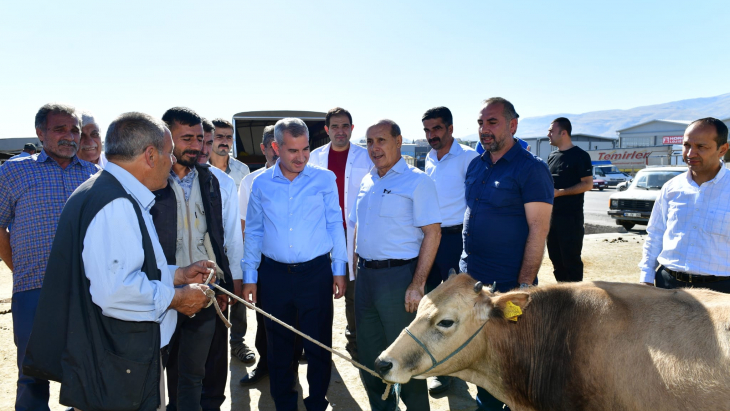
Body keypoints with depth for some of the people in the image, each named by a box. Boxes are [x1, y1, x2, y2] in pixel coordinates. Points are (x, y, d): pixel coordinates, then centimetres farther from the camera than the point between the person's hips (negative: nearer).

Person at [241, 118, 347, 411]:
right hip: (273, 274, 2)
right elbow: (253, 232, 8)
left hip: (316, 273, -1)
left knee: (319, 344, 7)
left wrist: (339, 269, 0)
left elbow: (335, 225, 2)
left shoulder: (324, 179, -1)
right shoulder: (261, 183, 3)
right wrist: (249, 277, 7)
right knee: (279, 346, 14)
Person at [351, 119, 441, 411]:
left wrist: (417, 284, -19)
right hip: (365, 275, 7)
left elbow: (432, 232, -14)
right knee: (368, 352, 17)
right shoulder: (367, 182, 12)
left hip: (398, 275, -7)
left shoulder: (417, 181, -9)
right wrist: (356, 270, 12)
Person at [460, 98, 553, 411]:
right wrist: (466, 263, 13)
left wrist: (524, 284, -18)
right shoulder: (476, 165, 9)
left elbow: (538, 229, -15)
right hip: (470, 278, 7)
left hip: (508, 282, -6)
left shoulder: (531, 168, -11)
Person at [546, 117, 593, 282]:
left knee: (571, 259, -2)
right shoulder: (552, 156, 14)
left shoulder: (579, 156, -8)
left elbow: (587, 184, -13)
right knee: (556, 258, 12)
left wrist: (560, 192, -19)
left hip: (571, 217, -7)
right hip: (552, 214, 7)